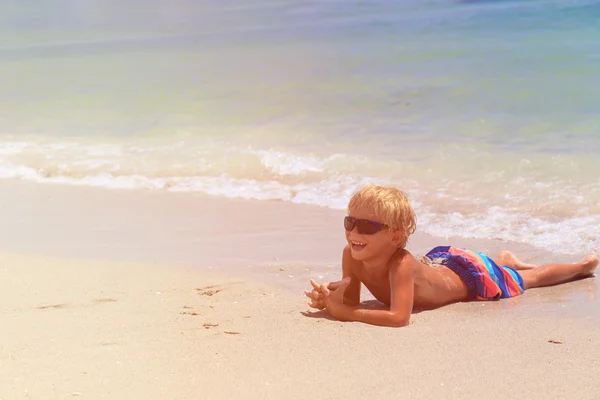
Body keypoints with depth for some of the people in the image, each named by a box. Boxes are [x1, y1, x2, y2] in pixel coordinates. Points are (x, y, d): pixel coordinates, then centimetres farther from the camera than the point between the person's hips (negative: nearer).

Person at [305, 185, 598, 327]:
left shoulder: (400, 264, -47)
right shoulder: (352, 256, -29)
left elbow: (399, 318, -57)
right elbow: (353, 300, -20)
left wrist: (343, 311, -57)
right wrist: (330, 297, -43)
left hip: (470, 276, -5)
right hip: (436, 260, 5)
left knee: (532, 279, 22)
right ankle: (505, 261, 67)